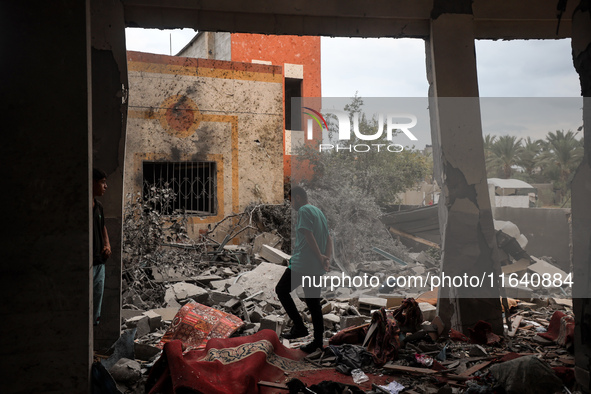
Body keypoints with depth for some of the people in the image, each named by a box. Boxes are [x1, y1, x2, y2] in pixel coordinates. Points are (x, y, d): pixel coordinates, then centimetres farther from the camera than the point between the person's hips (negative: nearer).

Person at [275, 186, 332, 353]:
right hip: (317, 268, 8)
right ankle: (318, 341, 14)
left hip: (301, 264, -8)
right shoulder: (319, 212, 18)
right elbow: (328, 239, 14)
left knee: (281, 290, 7)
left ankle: (299, 326, 2)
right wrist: (327, 258, 2)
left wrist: (319, 257, -16)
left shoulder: (303, 211, -9)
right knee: (313, 303, 12)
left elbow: (309, 236, -19)